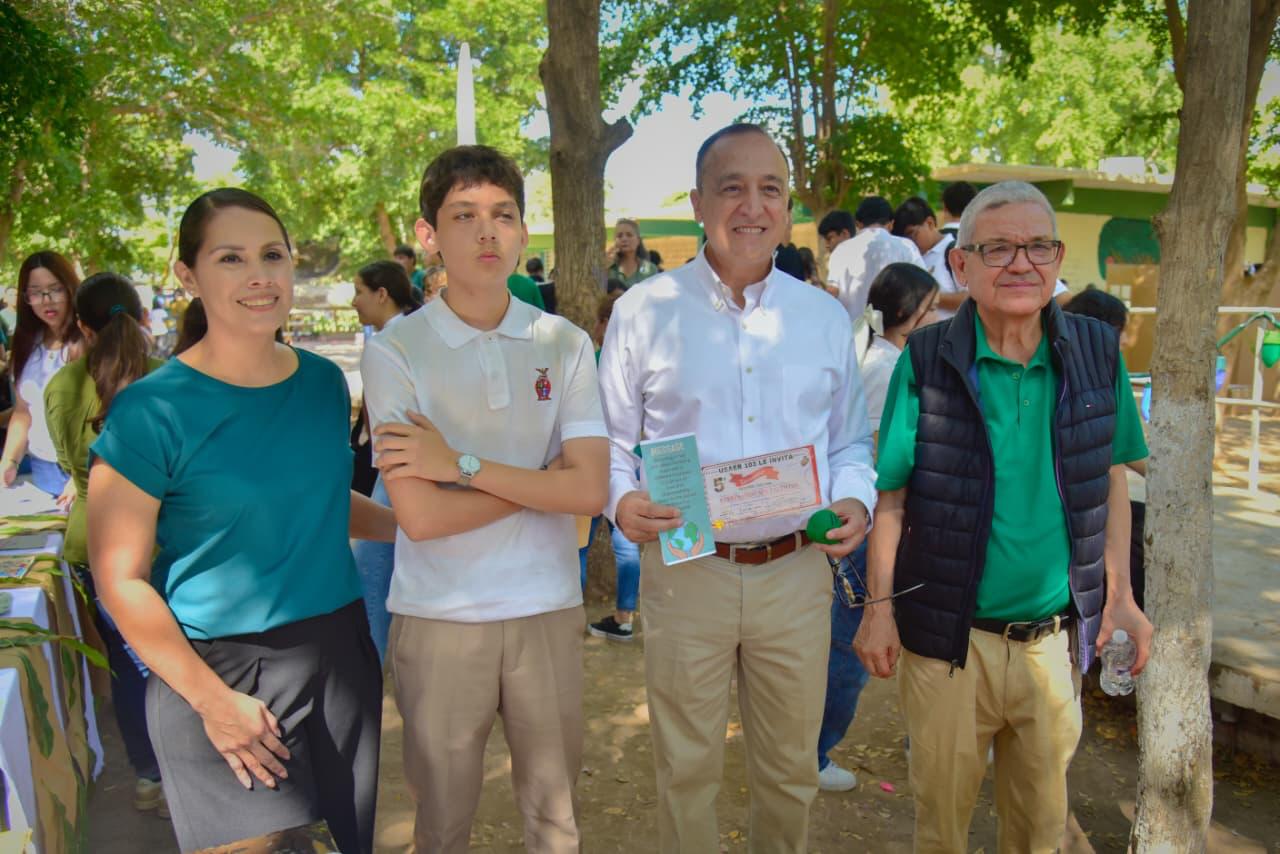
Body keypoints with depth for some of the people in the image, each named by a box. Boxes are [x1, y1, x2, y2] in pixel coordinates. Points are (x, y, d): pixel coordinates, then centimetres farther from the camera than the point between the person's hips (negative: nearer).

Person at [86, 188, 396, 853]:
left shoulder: (324, 381, 2)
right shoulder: (151, 412, -14)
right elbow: (120, 579, -13)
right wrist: (213, 699, -14)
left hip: (340, 653, 5)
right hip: (222, 675, -5)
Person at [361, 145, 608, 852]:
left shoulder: (565, 344, 1)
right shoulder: (395, 350, -7)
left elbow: (590, 490, -9)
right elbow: (420, 516, -14)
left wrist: (462, 465, -15)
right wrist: (544, 476, -9)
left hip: (548, 610, 2)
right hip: (438, 617, -2)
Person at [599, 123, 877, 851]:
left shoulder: (825, 317, 7)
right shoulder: (645, 310, -1)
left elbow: (851, 440, 14)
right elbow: (612, 442, 3)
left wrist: (855, 498, -6)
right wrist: (622, 500, -16)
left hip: (797, 570, 3)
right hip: (685, 570, -2)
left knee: (791, 768, 18)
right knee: (688, 769, 13)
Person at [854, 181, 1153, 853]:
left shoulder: (1096, 352, -2)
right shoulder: (927, 361, -11)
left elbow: (1111, 482, 7)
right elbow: (891, 496, -7)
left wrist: (1120, 595, 5)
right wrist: (880, 606, -10)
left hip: (1054, 638, 3)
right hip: (947, 639, -2)